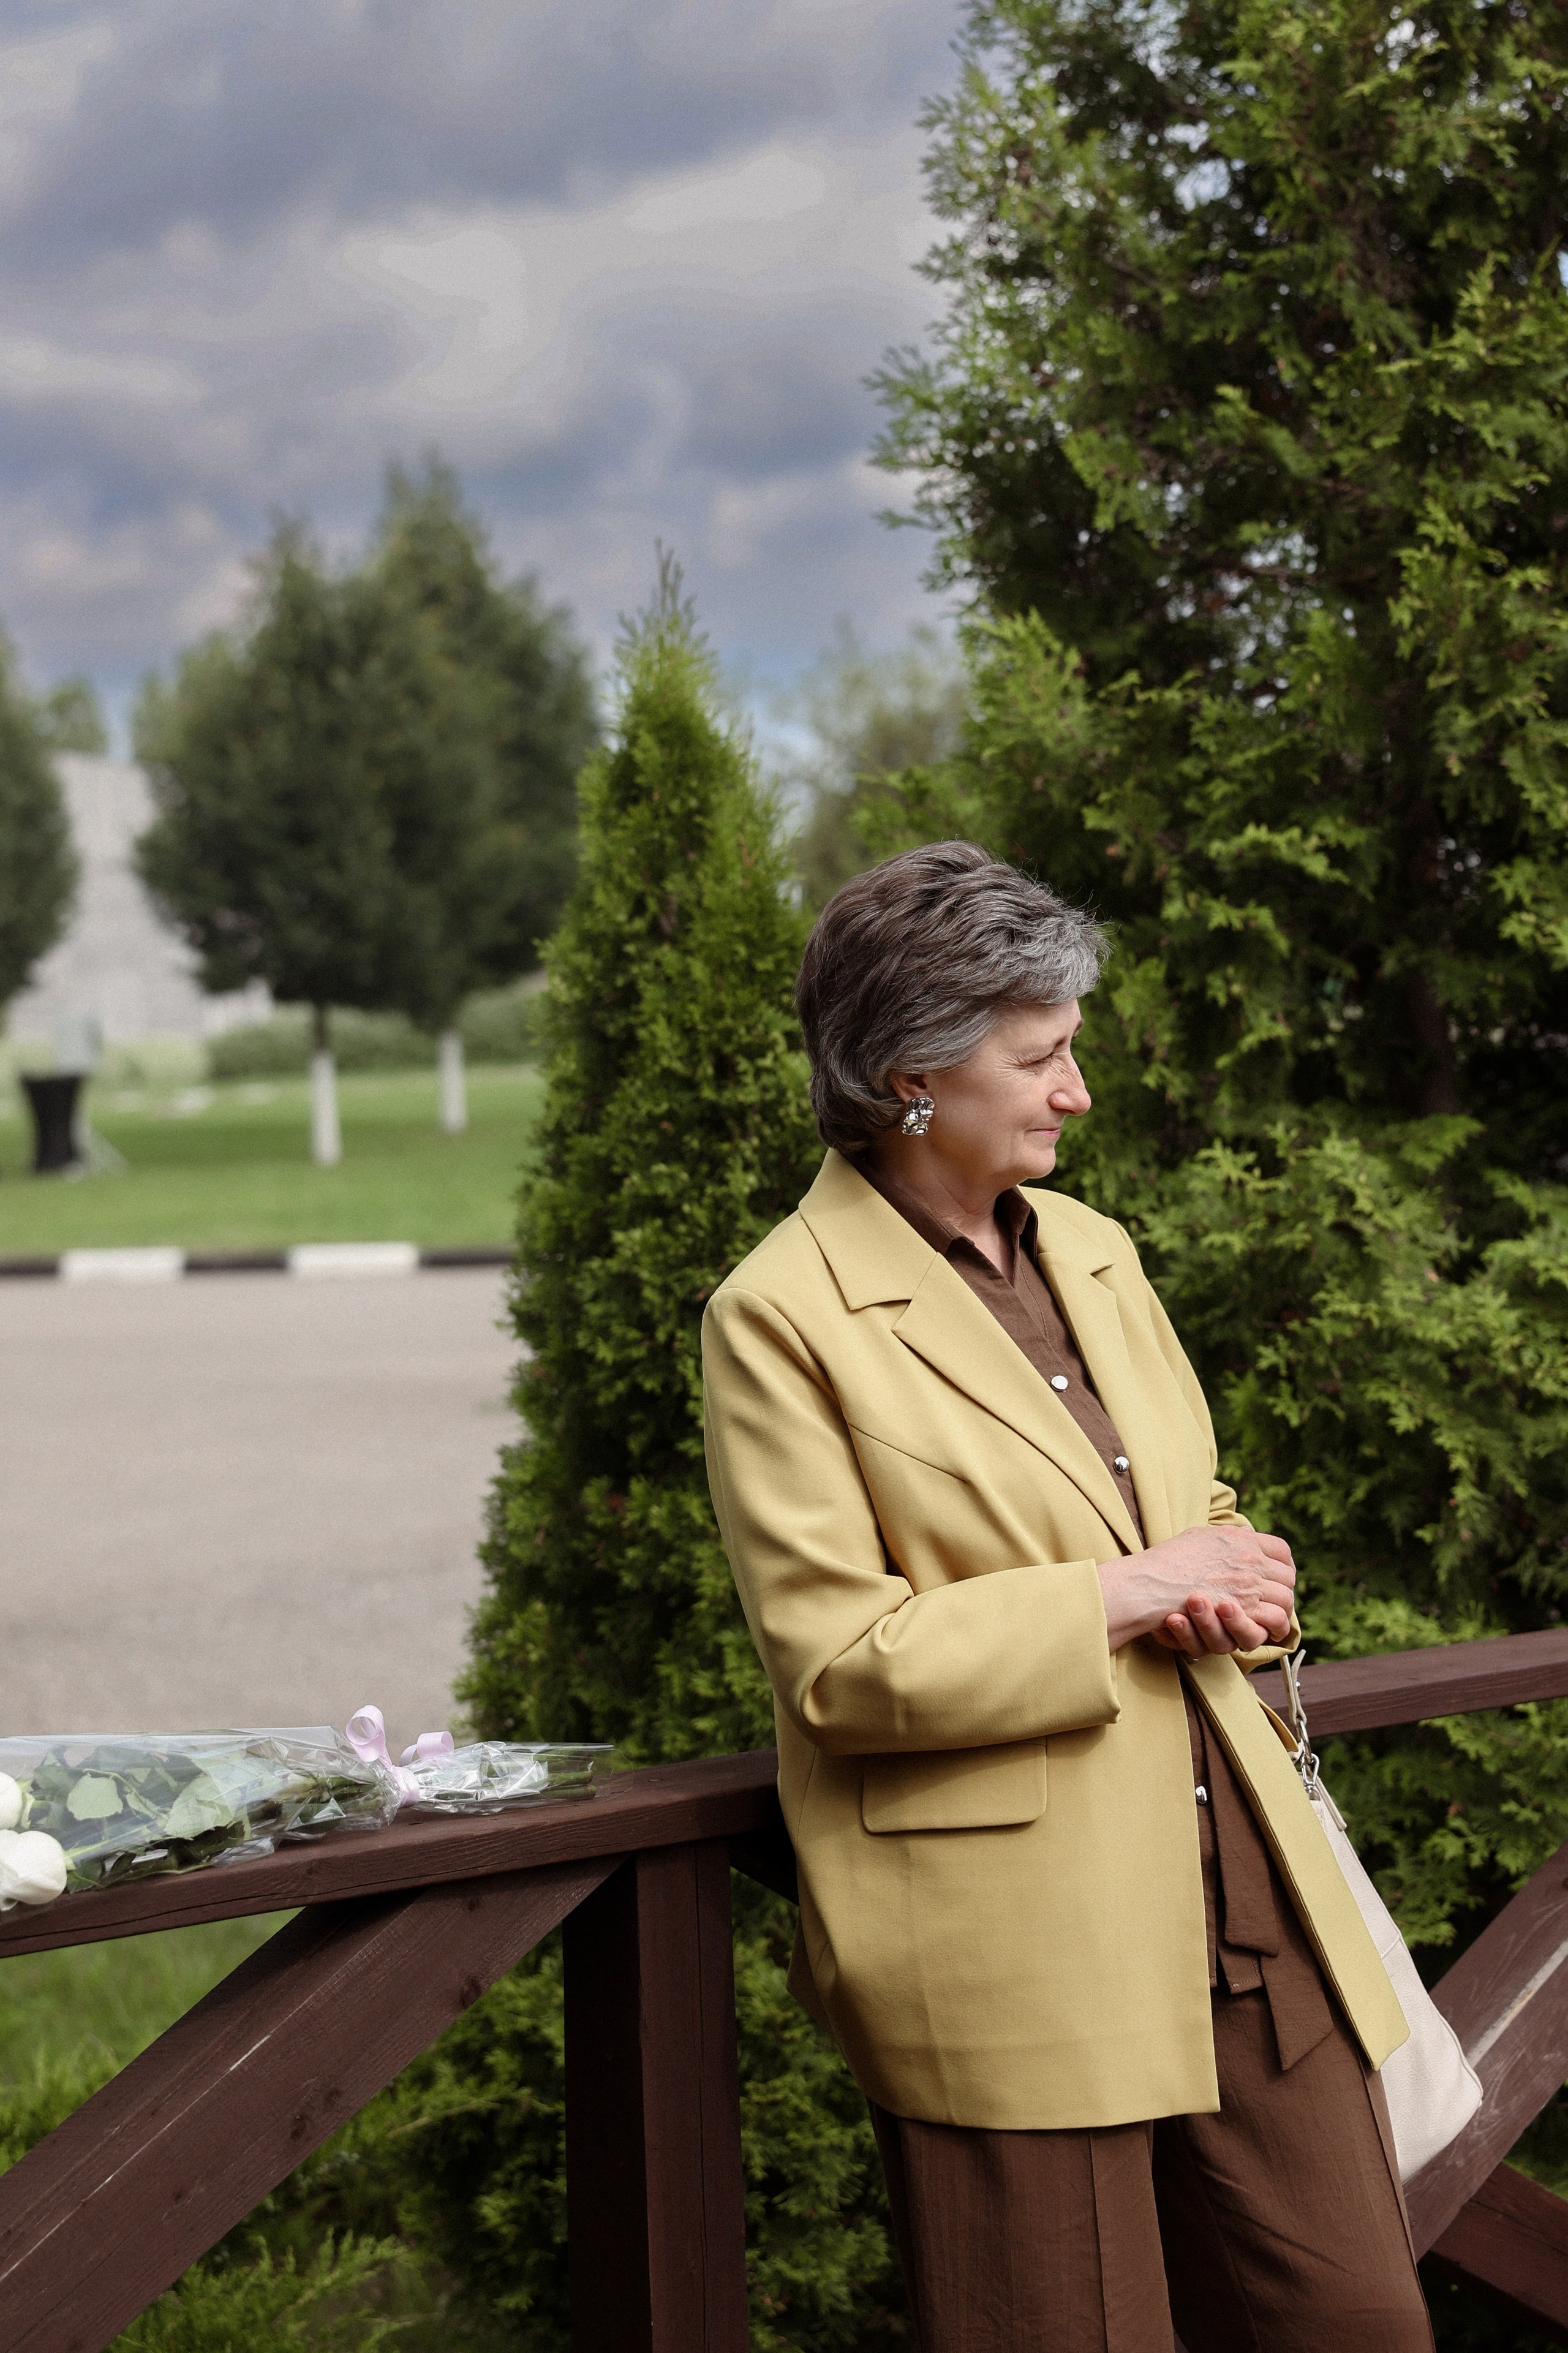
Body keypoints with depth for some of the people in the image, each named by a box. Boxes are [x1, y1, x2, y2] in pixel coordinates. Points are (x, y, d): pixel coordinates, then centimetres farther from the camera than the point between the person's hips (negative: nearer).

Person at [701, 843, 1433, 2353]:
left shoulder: (1094, 1253, 13)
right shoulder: (781, 1317, -9)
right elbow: (835, 1661, -14)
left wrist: (1231, 1582, -1)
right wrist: (1120, 1599, -13)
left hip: (1238, 1889, 7)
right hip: (1013, 1936, -6)